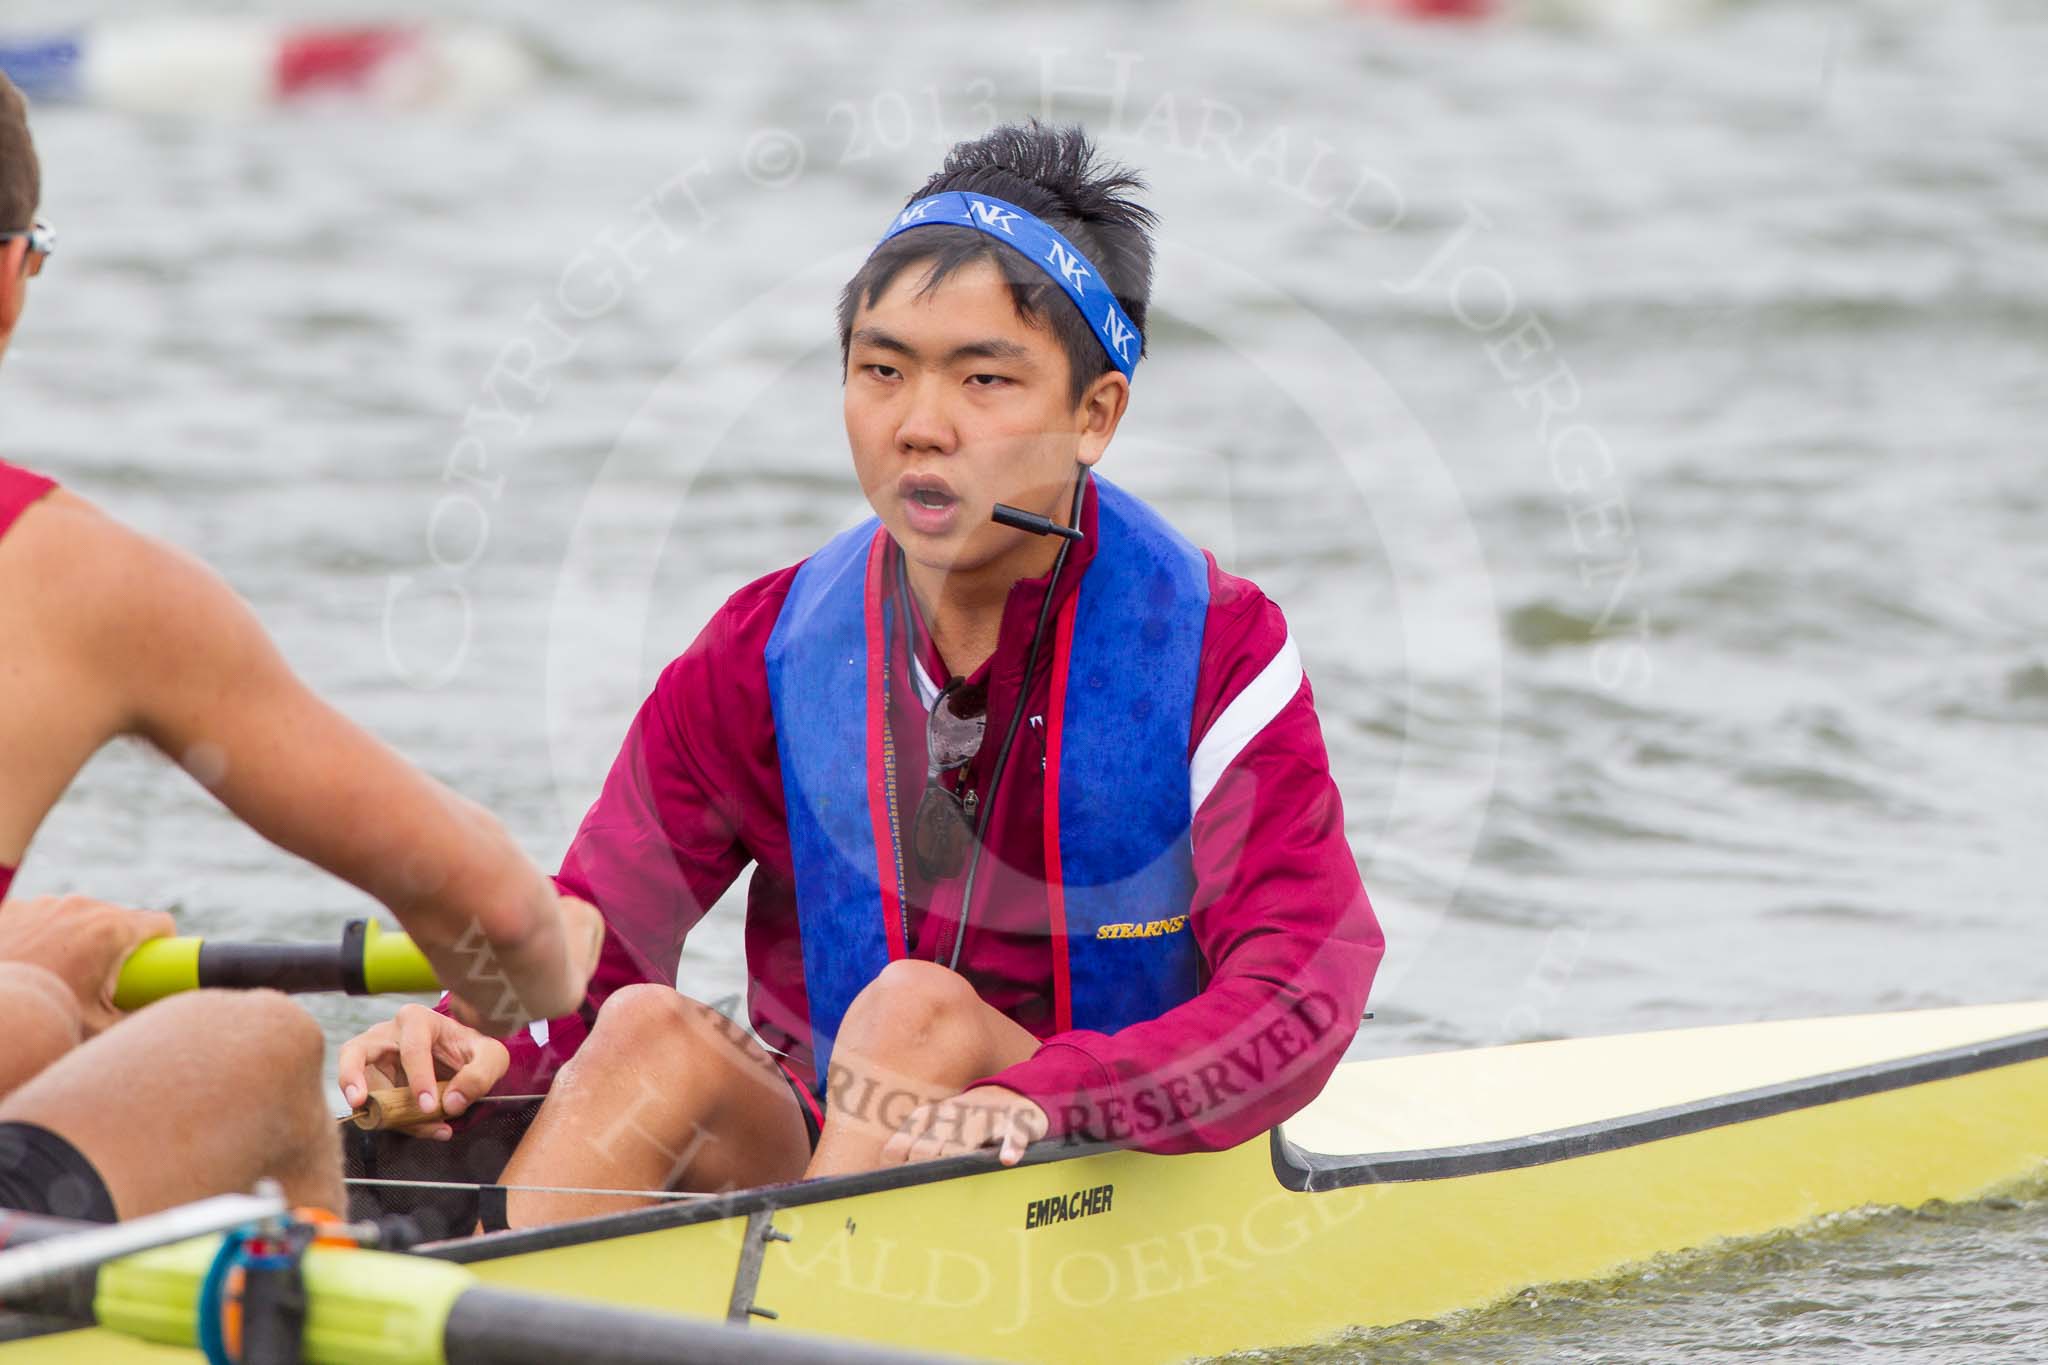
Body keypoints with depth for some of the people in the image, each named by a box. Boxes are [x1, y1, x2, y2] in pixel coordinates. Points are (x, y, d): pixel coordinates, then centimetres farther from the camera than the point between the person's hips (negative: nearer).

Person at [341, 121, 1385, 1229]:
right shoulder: (771, 657, 2)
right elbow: (587, 943, 2)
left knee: (918, 1008, -30)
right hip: (809, 1153, 3)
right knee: (653, 1033, -25)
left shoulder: (1212, 654, -8)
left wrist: (1041, 1100, -35)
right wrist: (478, 1041, -23)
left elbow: (1302, 995, -18)